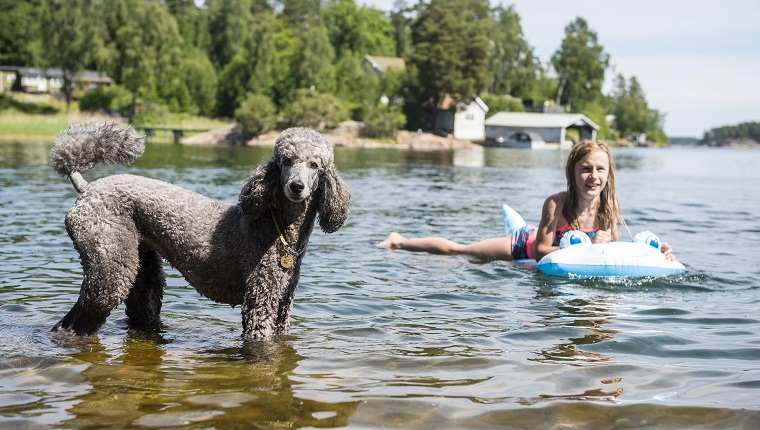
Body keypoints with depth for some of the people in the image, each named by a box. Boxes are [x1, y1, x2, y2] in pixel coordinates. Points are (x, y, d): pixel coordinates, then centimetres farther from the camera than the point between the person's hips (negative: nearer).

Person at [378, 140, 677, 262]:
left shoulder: (609, 208, -22)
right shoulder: (556, 204, -36)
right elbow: (541, 250, -32)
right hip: (528, 245, -3)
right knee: (456, 251, 13)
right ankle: (398, 241, 34)